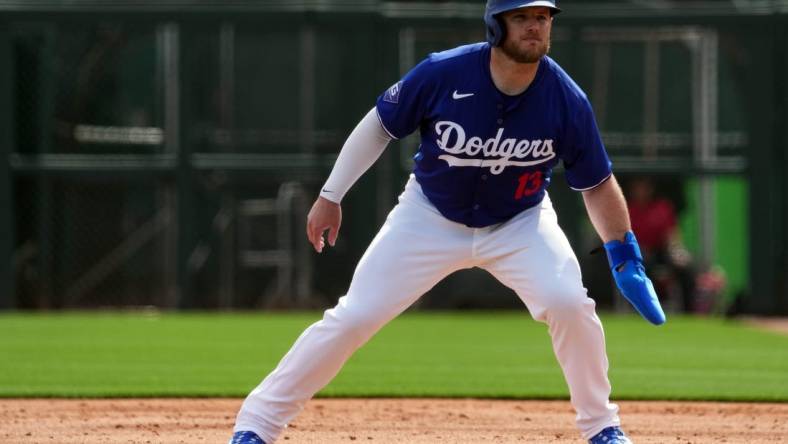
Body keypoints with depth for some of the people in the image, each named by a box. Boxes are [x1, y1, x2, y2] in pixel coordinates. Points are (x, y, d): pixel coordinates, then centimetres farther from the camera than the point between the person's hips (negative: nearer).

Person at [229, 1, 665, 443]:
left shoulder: (567, 100, -21)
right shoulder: (443, 73, -24)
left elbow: (597, 184, -7)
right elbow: (379, 126, -9)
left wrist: (625, 257, -12)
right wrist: (330, 196, -7)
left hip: (520, 221, 0)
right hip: (431, 219, 0)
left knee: (568, 302, -24)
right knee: (352, 318, -7)